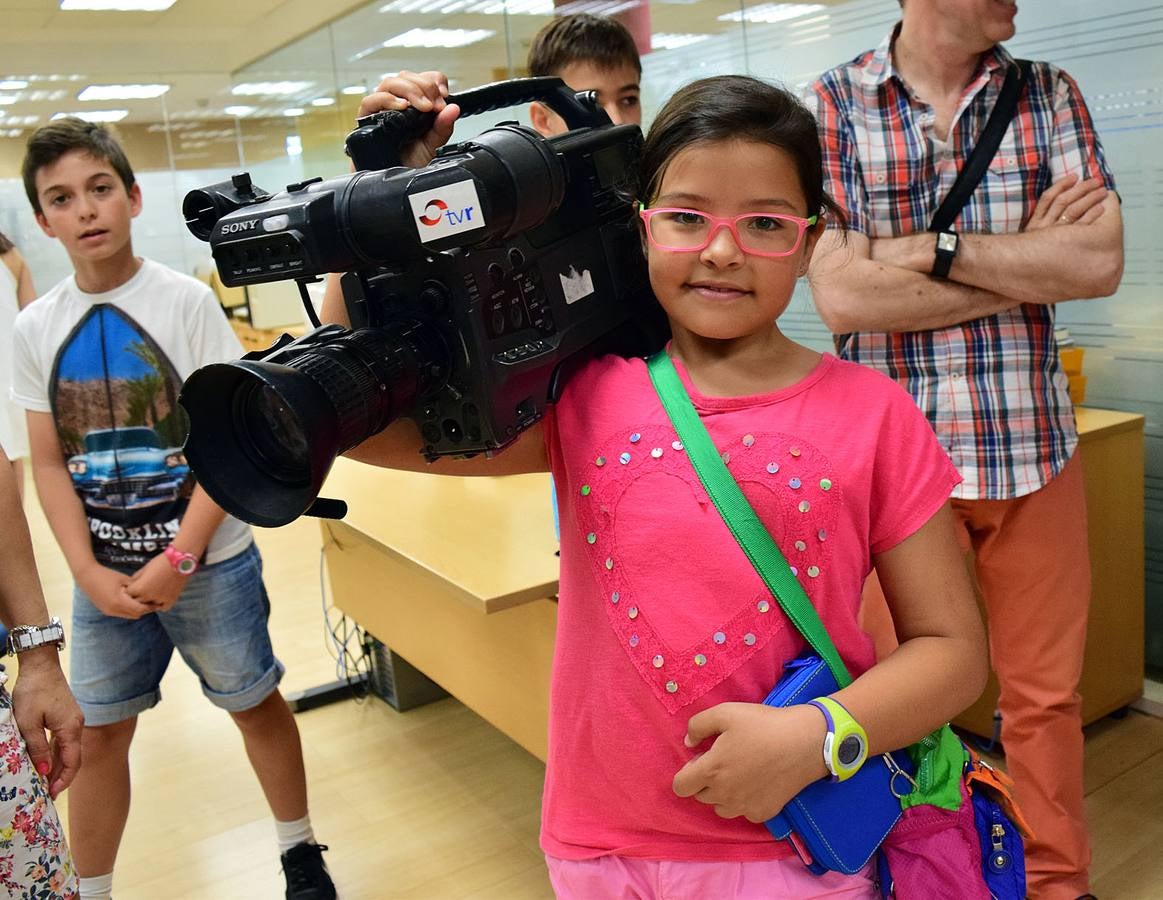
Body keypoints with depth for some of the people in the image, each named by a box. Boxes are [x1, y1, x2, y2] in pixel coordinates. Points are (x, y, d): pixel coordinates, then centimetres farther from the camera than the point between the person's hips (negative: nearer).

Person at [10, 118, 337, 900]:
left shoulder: (186, 302, -10)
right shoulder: (35, 328, 0)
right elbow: (48, 464, 3)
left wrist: (178, 559, -16)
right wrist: (90, 573, -9)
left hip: (209, 562, -2)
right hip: (104, 575, 3)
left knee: (256, 704, 12)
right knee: (98, 736, 12)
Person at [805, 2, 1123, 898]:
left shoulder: (1050, 95, 6)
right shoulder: (834, 105, -4)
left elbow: (1101, 260, -6)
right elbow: (842, 295, -14)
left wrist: (932, 248, -15)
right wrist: (1029, 264, -9)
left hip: (1034, 445, 3)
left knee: (1046, 690, 14)